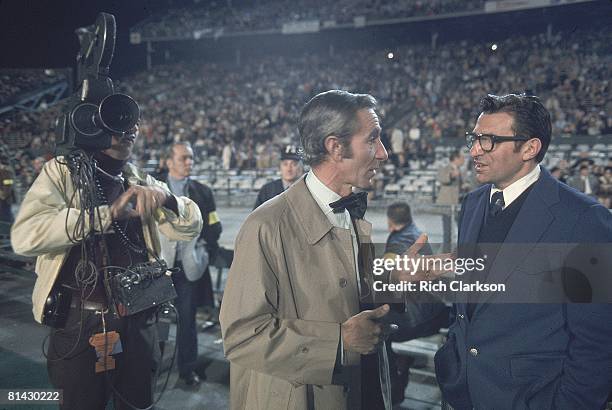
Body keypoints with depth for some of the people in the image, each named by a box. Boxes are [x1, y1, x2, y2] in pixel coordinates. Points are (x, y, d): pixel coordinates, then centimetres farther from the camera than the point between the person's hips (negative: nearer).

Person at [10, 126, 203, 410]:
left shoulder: (141, 182, 8)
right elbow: (25, 236, -20)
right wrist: (108, 213, -25)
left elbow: (191, 226, 2)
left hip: (138, 322, 4)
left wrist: (164, 198, -17)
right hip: (80, 324, -3)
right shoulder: (61, 171, -4)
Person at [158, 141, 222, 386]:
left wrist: (206, 255, 1)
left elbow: (213, 229, 8)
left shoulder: (203, 192, 7)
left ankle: (187, 369, 19)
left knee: (187, 318, 7)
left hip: (190, 267, 1)